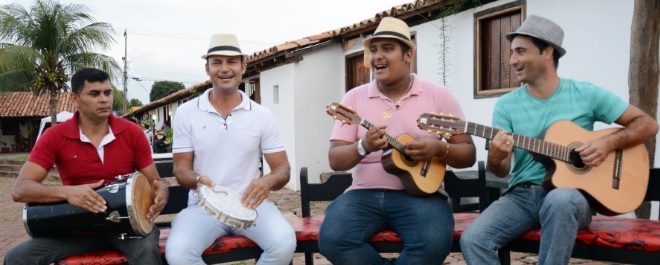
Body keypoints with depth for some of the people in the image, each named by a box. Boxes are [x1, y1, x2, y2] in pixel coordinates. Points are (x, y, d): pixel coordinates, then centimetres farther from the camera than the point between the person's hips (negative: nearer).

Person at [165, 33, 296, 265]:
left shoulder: (262, 115, 2)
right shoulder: (186, 113, 1)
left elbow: (283, 169, 2)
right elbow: (181, 168, 2)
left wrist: (267, 181, -23)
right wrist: (197, 180, -23)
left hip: (249, 203, 1)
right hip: (204, 206, 0)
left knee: (284, 243, -28)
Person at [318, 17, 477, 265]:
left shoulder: (439, 95, 3)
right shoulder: (355, 97, 6)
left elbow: (469, 155, 5)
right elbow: (335, 160, 1)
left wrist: (439, 149, -17)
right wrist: (363, 147, -21)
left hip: (419, 192, -1)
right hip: (365, 193, 2)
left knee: (434, 242, -32)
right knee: (332, 239, -26)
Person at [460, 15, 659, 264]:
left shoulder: (586, 93, 1)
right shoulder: (506, 105, 4)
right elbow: (502, 171, 1)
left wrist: (609, 142, -12)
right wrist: (495, 160, -23)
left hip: (570, 194, -2)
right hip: (522, 194, 2)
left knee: (559, 200, -39)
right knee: (472, 239, -24)